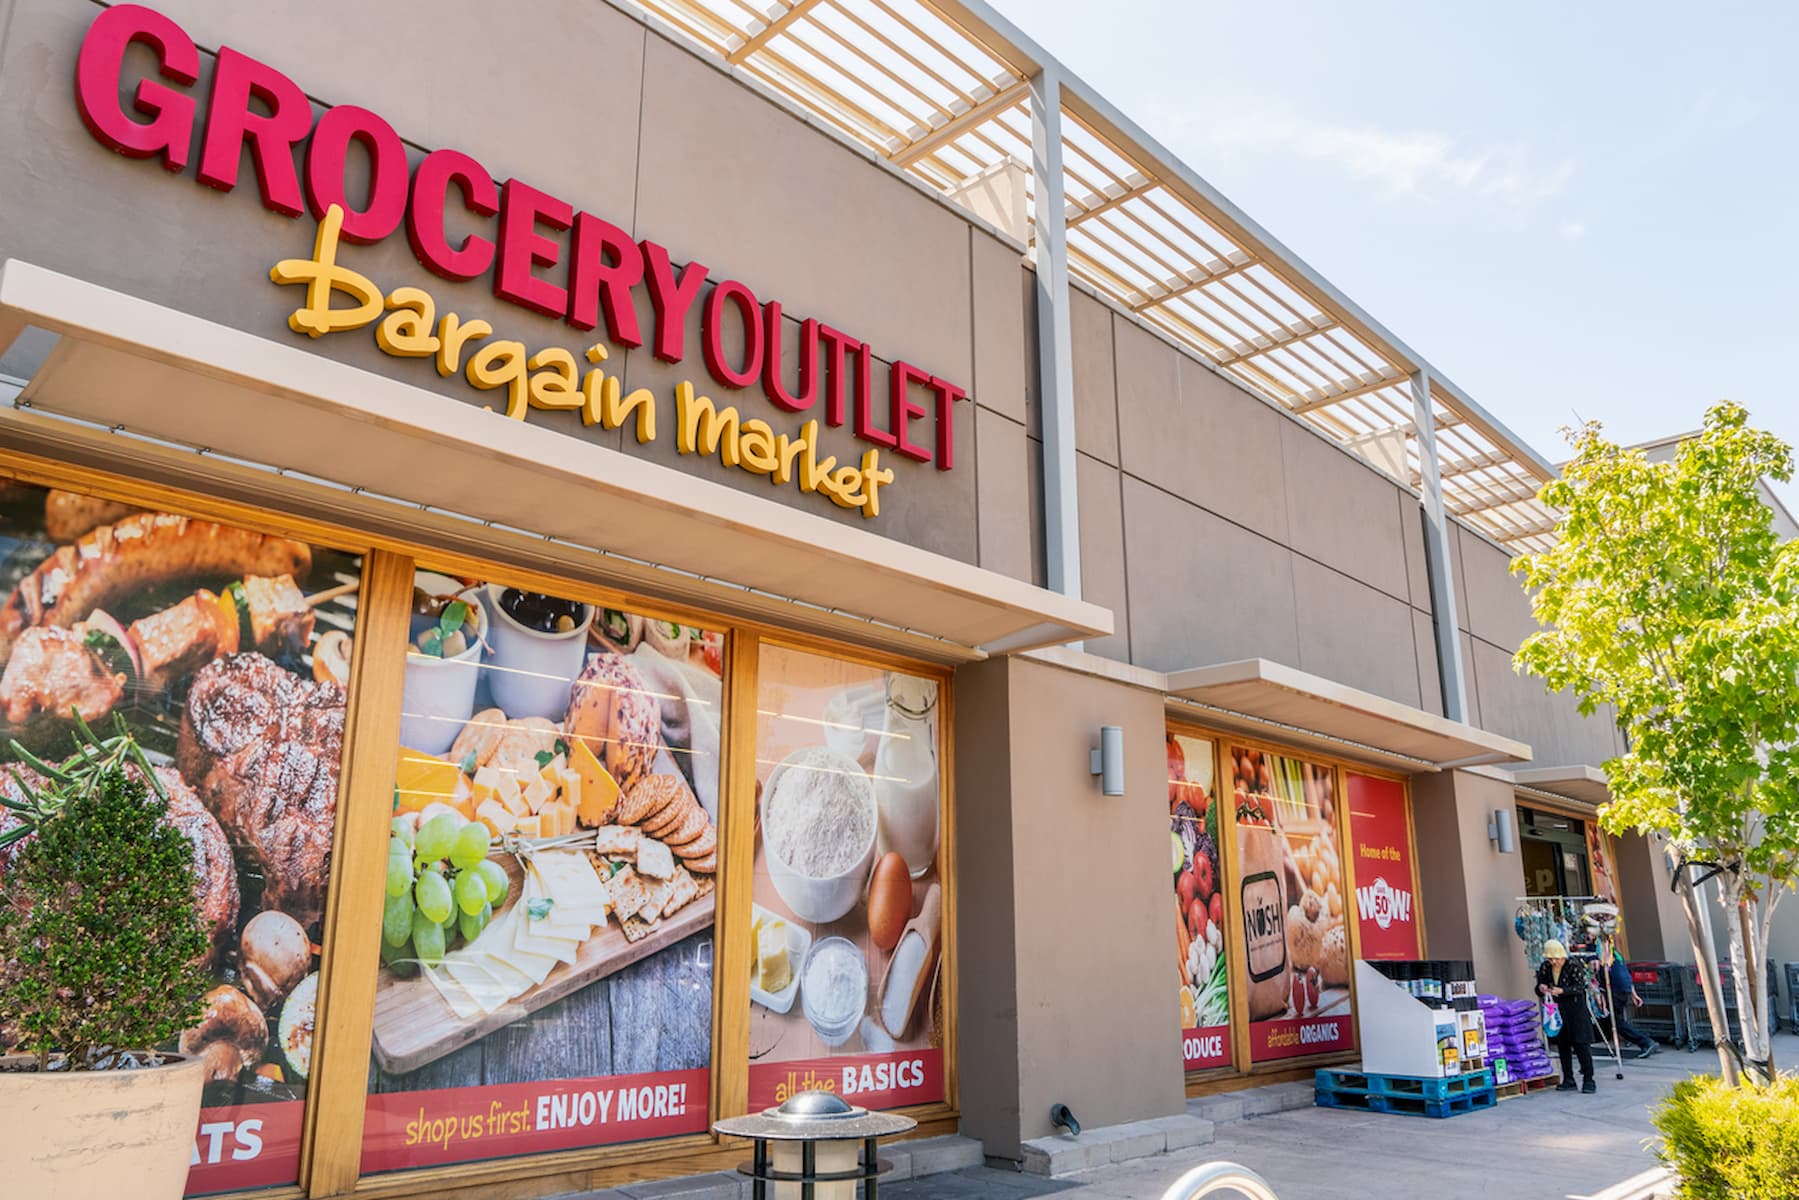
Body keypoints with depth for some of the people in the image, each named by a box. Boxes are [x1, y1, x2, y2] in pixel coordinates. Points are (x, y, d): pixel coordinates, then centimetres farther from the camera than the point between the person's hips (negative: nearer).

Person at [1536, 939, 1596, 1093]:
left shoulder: (1573, 966, -12)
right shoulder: (1545, 967, 3)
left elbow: (1580, 987, -16)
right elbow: (1538, 989, 10)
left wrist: (1562, 991, -28)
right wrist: (1541, 989, -14)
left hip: (1576, 1010, -5)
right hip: (1557, 1011, 5)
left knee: (1581, 1044, -6)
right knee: (1562, 1045, 8)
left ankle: (1588, 1080, 3)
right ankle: (1568, 1080, 16)